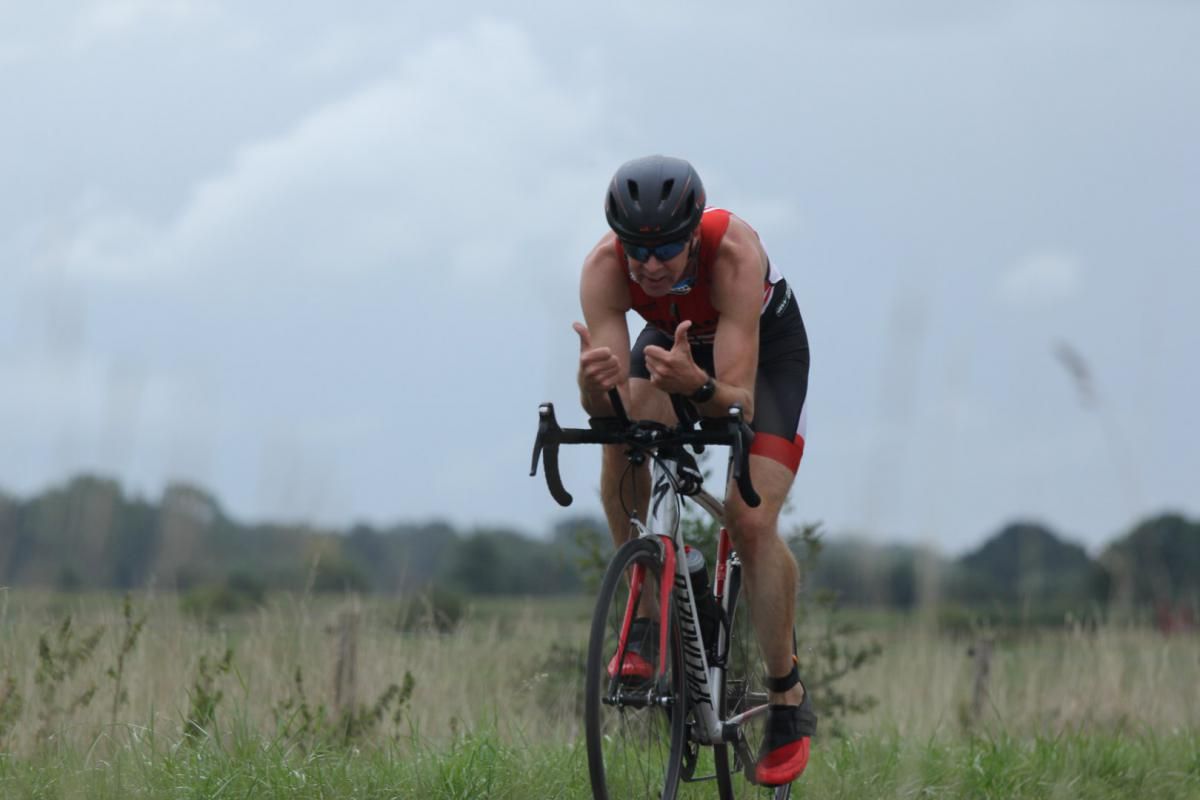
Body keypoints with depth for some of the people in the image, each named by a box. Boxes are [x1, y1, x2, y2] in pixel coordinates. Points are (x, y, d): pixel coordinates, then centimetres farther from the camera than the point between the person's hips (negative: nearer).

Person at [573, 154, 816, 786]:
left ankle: (788, 698, -1)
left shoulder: (734, 253, -40)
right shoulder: (604, 266, -33)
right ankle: (647, 615, -10)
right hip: (674, 339, 3)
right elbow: (599, 404, -36)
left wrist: (695, 384, -64)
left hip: (764, 347, -3)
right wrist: (595, 378, -59)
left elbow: (740, 402, -43)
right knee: (622, 439, -28)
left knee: (751, 521, -18)